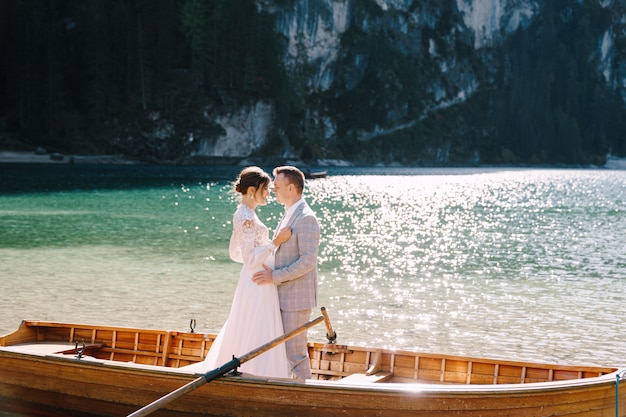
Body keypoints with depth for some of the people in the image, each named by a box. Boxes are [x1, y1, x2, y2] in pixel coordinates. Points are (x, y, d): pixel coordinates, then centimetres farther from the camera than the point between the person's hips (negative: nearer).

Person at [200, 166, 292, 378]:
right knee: (258, 338, -4)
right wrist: (275, 242, -23)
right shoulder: (247, 217, -19)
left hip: (251, 283, 10)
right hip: (258, 285, -10)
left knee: (244, 338, 19)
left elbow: (235, 253, 18)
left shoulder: (243, 214, 11)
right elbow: (250, 259, -22)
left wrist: (266, 258, 16)